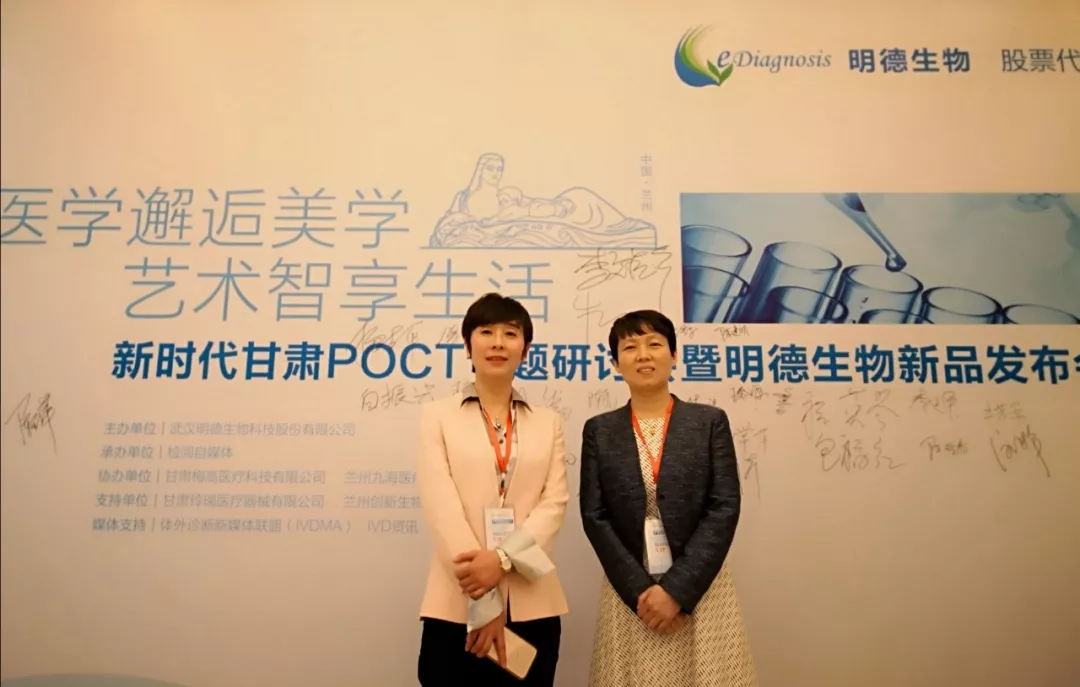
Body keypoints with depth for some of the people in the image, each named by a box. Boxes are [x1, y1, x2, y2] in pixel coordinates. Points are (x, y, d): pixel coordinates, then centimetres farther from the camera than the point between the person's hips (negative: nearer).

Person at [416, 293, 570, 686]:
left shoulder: (548, 422, 11)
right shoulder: (437, 415, 3)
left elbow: (555, 504, 0)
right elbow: (440, 506, -7)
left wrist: (502, 559, -16)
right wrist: (484, 603, -13)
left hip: (532, 605, 2)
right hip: (457, 605, -2)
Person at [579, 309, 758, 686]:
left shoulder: (710, 421, 1)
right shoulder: (599, 430, 4)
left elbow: (724, 508, -5)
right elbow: (595, 516, -1)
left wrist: (677, 589, -11)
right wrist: (640, 590, -9)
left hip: (699, 590, 0)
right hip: (630, 593, 1)